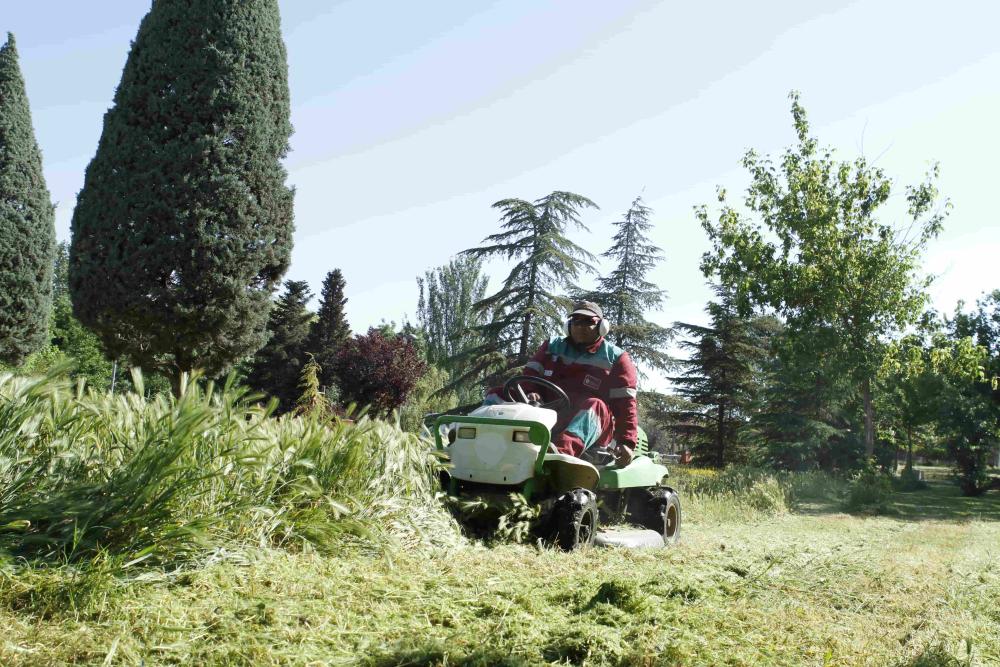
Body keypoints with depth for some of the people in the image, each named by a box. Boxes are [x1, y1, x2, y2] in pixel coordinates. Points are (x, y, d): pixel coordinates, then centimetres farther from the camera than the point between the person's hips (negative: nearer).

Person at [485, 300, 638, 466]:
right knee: (496, 396, -10)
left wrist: (627, 442, -14)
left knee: (594, 408, -38)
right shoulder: (553, 346, 18)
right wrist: (530, 392, -15)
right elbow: (530, 373, 10)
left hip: (591, 431, -4)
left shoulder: (615, 358, 7)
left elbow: (625, 403, -2)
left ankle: (560, 453, -68)